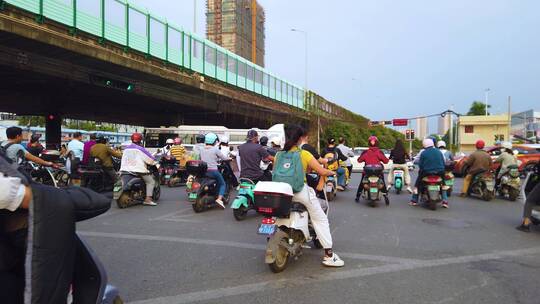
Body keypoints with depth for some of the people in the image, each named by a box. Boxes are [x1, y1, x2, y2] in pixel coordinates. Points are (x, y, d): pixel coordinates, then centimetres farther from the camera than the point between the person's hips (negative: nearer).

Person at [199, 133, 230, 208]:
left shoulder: (202, 150, 7)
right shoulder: (215, 149, -9)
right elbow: (223, 157, -3)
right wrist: (229, 158, 20)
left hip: (203, 171, 6)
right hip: (213, 170, -6)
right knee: (223, 184, 9)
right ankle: (219, 199, -10)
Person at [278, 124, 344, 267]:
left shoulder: (279, 155, 8)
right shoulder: (304, 154, -3)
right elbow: (322, 171, -5)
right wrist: (332, 172, 17)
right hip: (300, 190, -4)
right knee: (321, 220, 8)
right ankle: (329, 255, 6)